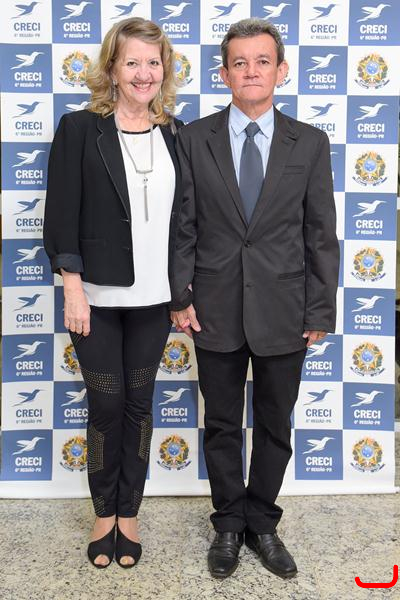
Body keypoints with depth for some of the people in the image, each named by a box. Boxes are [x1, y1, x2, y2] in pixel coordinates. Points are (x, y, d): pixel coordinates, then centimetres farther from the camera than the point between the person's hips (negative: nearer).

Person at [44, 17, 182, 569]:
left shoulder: (175, 134, 7)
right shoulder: (80, 129, -4)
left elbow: (183, 216, 10)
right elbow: (62, 216, -7)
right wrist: (73, 289, -12)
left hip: (153, 296, 3)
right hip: (97, 296, -3)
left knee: (139, 404, 12)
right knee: (106, 405, 6)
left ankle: (129, 513, 28)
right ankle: (104, 514, 28)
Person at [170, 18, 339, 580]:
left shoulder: (310, 143, 1)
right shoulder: (193, 139, 0)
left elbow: (321, 234, 1)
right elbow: (182, 227, 1)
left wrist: (320, 311, -2)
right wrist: (180, 296, -4)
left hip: (283, 312, 1)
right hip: (216, 309, 0)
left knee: (275, 426, 13)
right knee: (222, 425, 13)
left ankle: (262, 523, 34)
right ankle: (229, 523, 33)